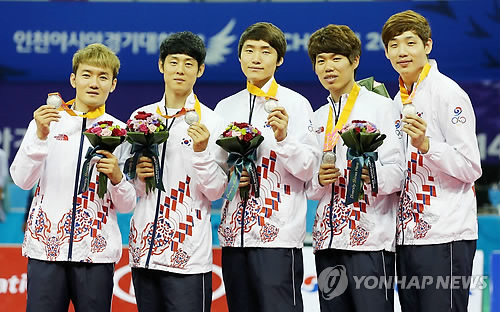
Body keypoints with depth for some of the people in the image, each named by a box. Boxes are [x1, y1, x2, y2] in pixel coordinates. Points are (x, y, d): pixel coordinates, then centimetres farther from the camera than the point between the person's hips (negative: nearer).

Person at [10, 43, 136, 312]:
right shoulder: (46, 121, 7)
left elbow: (127, 205, 7)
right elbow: (22, 180, -4)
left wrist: (116, 177, -12)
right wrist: (40, 136, -15)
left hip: (96, 251, 1)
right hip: (46, 248, 0)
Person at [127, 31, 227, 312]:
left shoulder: (211, 122, -1)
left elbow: (216, 191, -4)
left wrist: (201, 152, -17)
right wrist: (139, 177, -2)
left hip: (188, 254, -4)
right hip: (144, 248, 4)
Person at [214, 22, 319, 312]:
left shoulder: (295, 104, 0)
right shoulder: (225, 107, 15)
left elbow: (310, 170, -5)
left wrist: (283, 138, -19)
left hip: (278, 234, -5)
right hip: (234, 233, 5)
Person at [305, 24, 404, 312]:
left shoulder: (380, 107, 1)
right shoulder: (317, 118, 20)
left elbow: (397, 170, -7)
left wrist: (375, 176, -29)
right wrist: (319, 181, -2)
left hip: (371, 237, -6)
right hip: (327, 239, 6)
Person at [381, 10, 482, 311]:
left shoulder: (447, 92, -8)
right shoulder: (399, 100, 17)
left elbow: (470, 169, -12)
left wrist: (425, 144, -23)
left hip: (445, 238, -8)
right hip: (408, 236, 8)